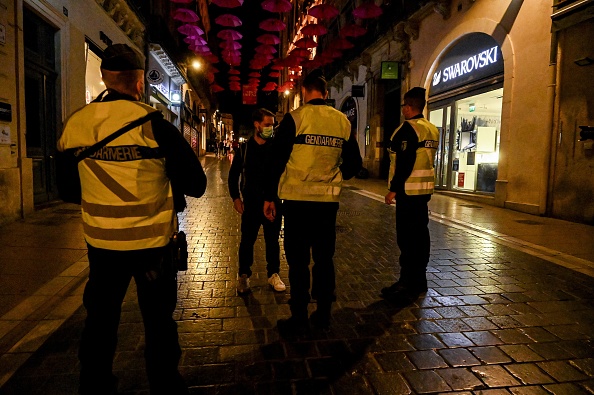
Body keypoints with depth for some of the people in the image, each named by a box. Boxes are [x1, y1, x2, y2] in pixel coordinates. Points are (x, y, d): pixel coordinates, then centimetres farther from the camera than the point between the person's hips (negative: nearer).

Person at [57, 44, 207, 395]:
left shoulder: (74, 124, -3)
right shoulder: (154, 124, -16)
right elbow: (196, 184, -14)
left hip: (100, 241, 3)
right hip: (152, 241, -3)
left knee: (100, 319, 18)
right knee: (158, 320, 13)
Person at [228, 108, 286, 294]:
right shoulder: (244, 148, 3)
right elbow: (234, 174, 8)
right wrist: (236, 197, -1)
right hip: (251, 202, 0)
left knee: (272, 240, 9)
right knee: (247, 240, 7)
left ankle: (273, 274, 24)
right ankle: (244, 275, 22)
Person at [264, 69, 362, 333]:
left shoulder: (295, 118, -6)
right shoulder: (342, 121, 6)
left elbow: (277, 160, -7)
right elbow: (354, 164, 11)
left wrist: (270, 197, 1)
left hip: (298, 200, -3)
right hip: (328, 200, 4)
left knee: (298, 260, 6)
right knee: (324, 258, 14)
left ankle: (299, 319, 14)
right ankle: (323, 314, 24)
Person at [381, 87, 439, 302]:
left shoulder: (409, 128, -13)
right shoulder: (432, 129, 15)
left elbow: (404, 162, -20)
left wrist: (393, 189, -15)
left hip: (408, 190, -9)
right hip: (425, 188, 9)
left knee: (407, 238, -5)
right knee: (420, 234, 14)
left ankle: (407, 286, 0)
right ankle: (419, 280, 24)